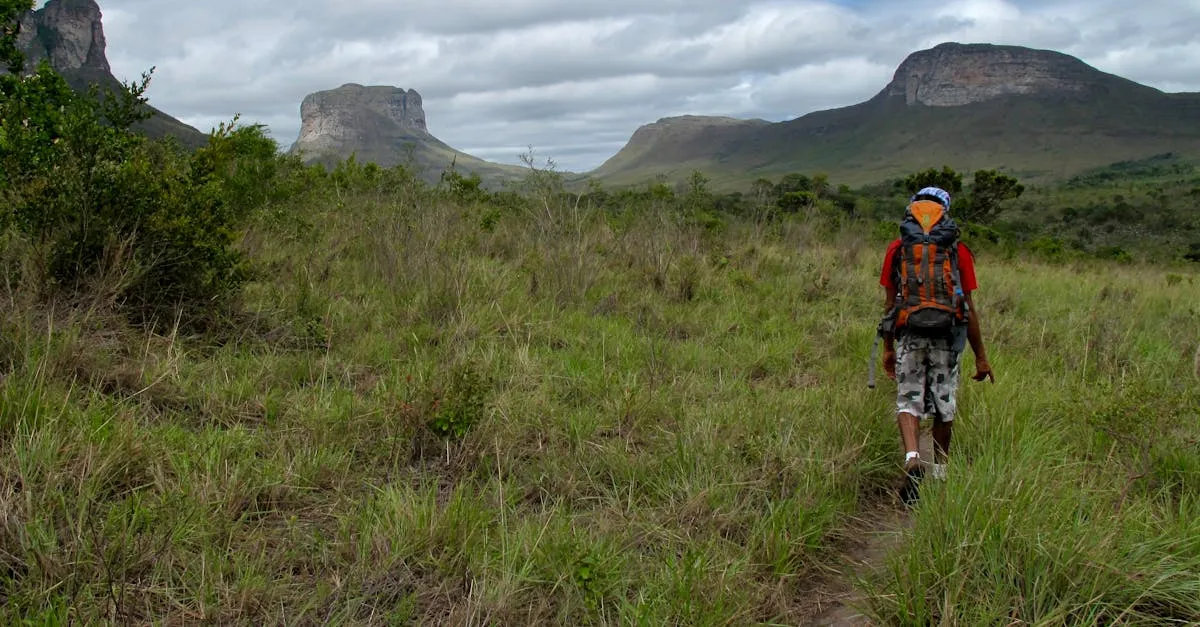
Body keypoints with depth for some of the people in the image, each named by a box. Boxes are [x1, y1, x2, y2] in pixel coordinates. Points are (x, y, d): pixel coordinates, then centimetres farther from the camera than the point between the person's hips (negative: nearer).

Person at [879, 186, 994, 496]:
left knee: (908, 401, 6)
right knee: (944, 406, 14)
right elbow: (969, 308, 1)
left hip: (909, 335, 0)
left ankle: (912, 458, -18)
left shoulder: (897, 249, 4)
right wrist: (981, 356, 7)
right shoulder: (958, 250, 2)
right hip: (947, 337, 0)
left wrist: (888, 347, 15)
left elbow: (890, 302, 6)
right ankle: (940, 471, 25)